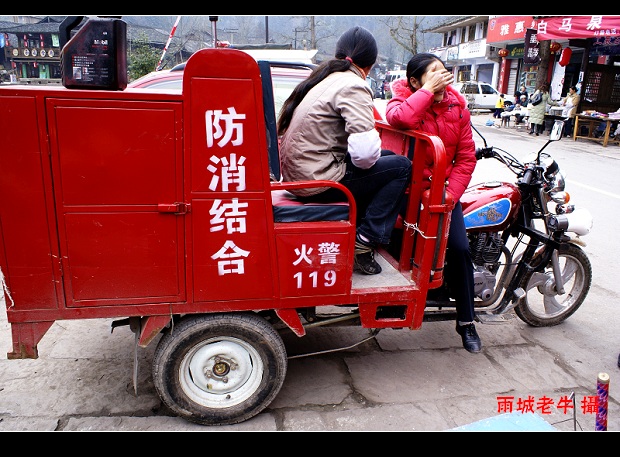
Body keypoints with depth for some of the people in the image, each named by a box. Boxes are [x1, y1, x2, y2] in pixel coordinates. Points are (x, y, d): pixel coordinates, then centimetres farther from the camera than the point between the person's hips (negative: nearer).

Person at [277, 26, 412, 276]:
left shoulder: (323, 77, 14)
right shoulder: (353, 86, -14)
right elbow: (365, 152, -26)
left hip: (297, 172, 9)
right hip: (317, 180, -9)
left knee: (387, 157, 18)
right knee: (401, 167, -1)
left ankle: (356, 228, 18)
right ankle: (364, 242, -1)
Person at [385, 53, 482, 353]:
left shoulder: (458, 107, 4)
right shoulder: (404, 98, -6)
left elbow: (466, 156, 3)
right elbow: (398, 118, -34)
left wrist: (451, 193, -8)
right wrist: (428, 89, -25)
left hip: (444, 187, 3)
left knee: (459, 248, -6)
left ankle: (466, 321, 10)